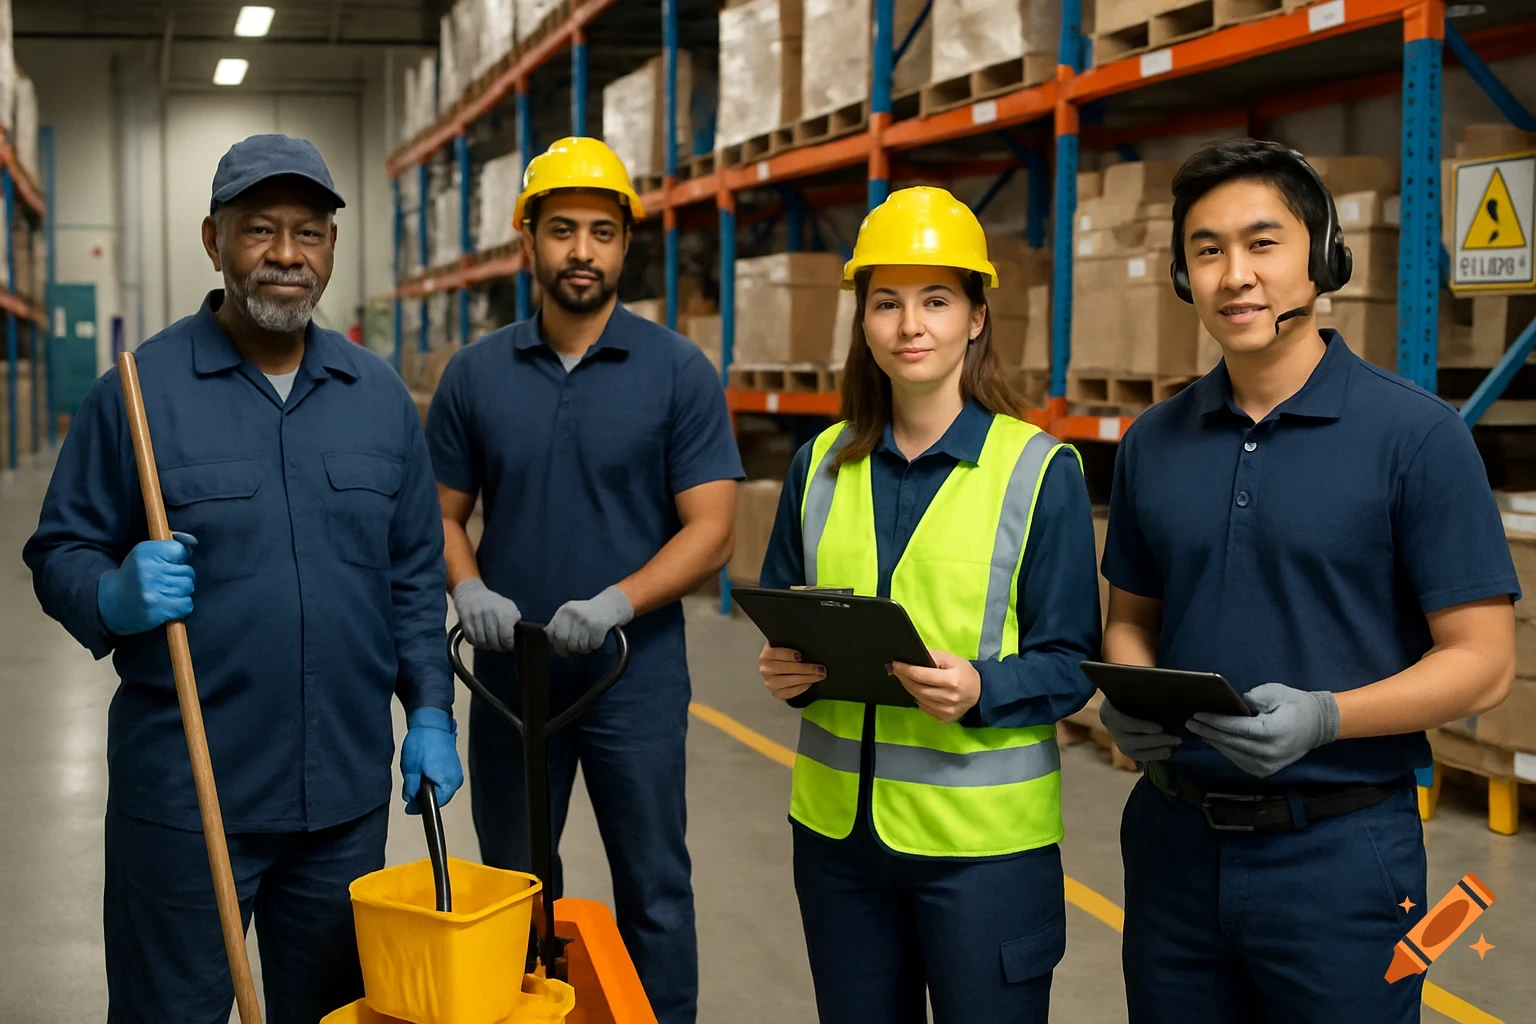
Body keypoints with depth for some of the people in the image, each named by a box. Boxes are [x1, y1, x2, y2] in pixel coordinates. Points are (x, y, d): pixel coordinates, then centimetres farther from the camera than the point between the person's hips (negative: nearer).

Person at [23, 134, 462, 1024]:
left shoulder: (379, 396, 6)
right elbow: (60, 554, -3)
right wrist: (114, 598, -24)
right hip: (182, 792, -3)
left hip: (346, 791, 4)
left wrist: (430, 712, 5)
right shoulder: (141, 388, -6)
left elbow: (415, 574, 11)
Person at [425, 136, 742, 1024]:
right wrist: (467, 589, -14)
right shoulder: (476, 374, 2)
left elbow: (711, 529, -9)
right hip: (510, 675, 3)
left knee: (653, 894, 8)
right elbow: (445, 514, 7)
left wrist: (616, 602, -24)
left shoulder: (679, 371, -6)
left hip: (636, 675, -2)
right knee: (513, 890, 16)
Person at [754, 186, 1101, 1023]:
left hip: (984, 838, -4)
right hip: (837, 826, 4)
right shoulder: (821, 463, 7)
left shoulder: (1041, 470, -6)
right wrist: (788, 668, -8)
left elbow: (1070, 662, -6)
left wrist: (981, 689, -25)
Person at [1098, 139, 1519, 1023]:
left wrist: (1323, 718, -24)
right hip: (1174, 840, 4)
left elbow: (1481, 661, -10)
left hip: (1338, 850, -4)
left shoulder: (1415, 434, -9)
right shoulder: (1153, 444, 5)